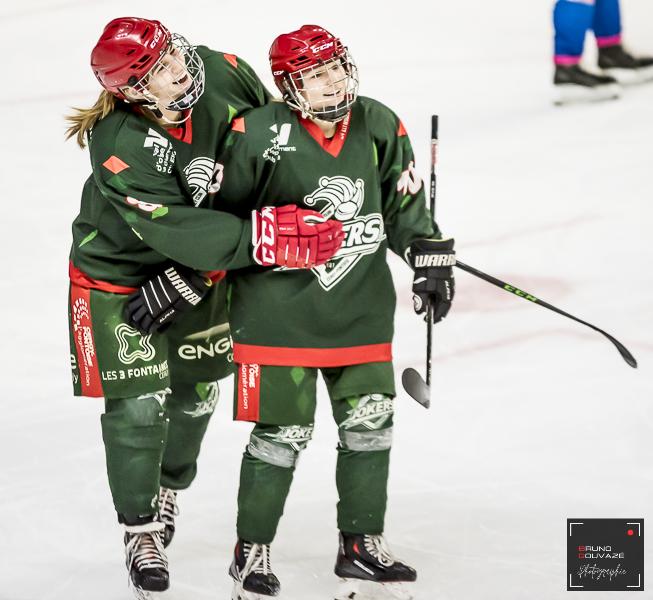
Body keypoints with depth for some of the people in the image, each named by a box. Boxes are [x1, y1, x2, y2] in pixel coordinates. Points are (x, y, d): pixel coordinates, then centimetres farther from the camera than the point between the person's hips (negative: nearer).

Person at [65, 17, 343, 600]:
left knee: (197, 391, 17)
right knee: (137, 404, -4)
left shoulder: (222, 72, -20)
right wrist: (269, 237, -45)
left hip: (201, 271, 6)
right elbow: (182, 235, -37)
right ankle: (141, 530, 16)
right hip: (118, 279, -5)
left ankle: (168, 487, 44)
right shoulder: (122, 149, -34)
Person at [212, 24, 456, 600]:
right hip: (277, 308, -5)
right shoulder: (260, 135, -14)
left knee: (370, 423, 7)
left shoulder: (379, 126, -1)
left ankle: (362, 549, 21)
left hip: (360, 305, 5)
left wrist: (431, 259, 5)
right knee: (283, 433, -3)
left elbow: (406, 201, 12)